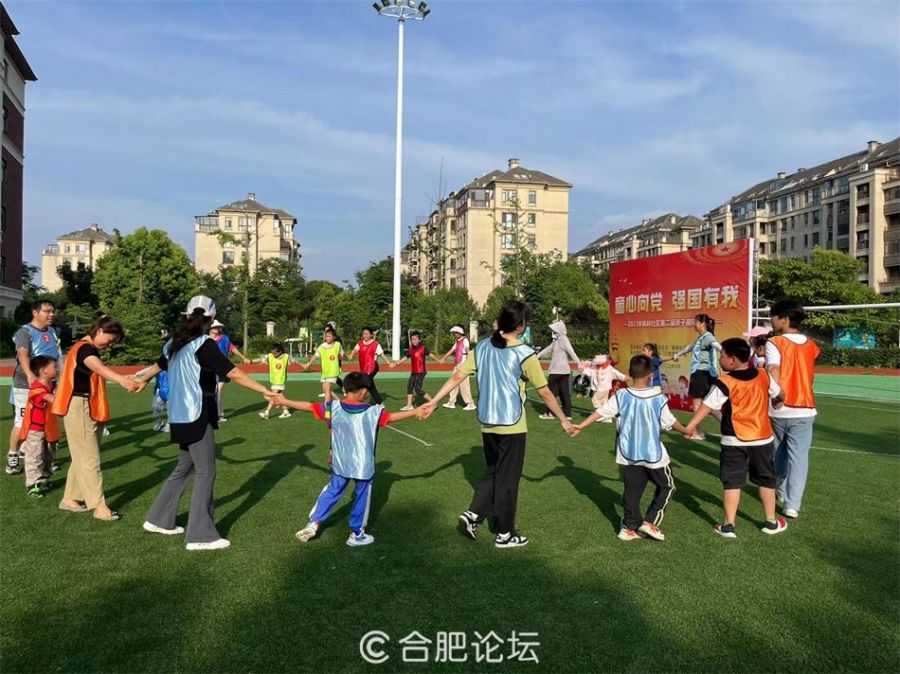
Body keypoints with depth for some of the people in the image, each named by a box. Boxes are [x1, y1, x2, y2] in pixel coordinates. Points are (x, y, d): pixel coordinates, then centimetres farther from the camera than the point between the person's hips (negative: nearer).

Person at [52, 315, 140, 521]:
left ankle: (71, 499, 24)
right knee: (90, 459, -8)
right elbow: (99, 368, -39)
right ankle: (100, 506, -5)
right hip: (79, 409, -10)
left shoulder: (90, 349, 15)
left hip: (90, 409, 10)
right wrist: (122, 379, -58)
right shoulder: (84, 348, -18)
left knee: (82, 457, 15)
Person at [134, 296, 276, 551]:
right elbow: (233, 374, -21)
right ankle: (200, 536, 0)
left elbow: (159, 364, 29)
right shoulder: (204, 344, -15)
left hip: (180, 417, 9)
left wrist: (143, 380, 49)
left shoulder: (176, 343, 10)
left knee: (184, 467, 20)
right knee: (206, 472, -3)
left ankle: (159, 519, 30)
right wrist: (264, 391, -18)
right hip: (197, 417, -9)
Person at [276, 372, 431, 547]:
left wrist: (284, 401, 11)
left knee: (332, 491, 22)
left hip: (340, 464, 3)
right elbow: (391, 417, -13)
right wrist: (415, 412, -5)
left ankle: (313, 523, 17)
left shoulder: (333, 407, -9)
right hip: (363, 466, -3)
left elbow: (309, 406, -2)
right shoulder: (372, 411, -15)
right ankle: (356, 534, 24)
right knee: (361, 498, 13)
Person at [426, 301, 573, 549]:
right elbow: (545, 392, -7)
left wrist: (433, 401, 4)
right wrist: (564, 420, 5)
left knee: (492, 472, 22)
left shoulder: (482, 347, 1)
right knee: (508, 478, 7)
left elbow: (457, 376, -2)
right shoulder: (525, 354, -13)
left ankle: (472, 515, 10)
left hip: (487, 424, 5)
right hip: (512, 425, -5)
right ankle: (504, 534, 18)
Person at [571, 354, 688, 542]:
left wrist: (581, 426, 1)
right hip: (653, 454, -2)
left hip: (629, 454, 3)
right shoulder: (658, 398, -11)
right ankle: (650, 521, 9)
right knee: (666, 486, 16)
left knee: (631, 490, 12)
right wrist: (685, 430, 20)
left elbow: (601, 411, -8)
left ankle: (630, 526, 14)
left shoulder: (621, 396, -9)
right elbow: (670, 421, 0)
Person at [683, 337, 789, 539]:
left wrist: (691, 425, -17)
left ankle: (728, 526, 5)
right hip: (763, 438, 4)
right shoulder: (764, 376, 0)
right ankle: (771, 522, 28)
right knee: (767, 480, 18)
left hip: (734, 441, -4)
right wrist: (778, 401, 40)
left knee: (732, 483, 4)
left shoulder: (724, 383, -15)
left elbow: (707, 405, -20)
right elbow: (779, 393, 18)